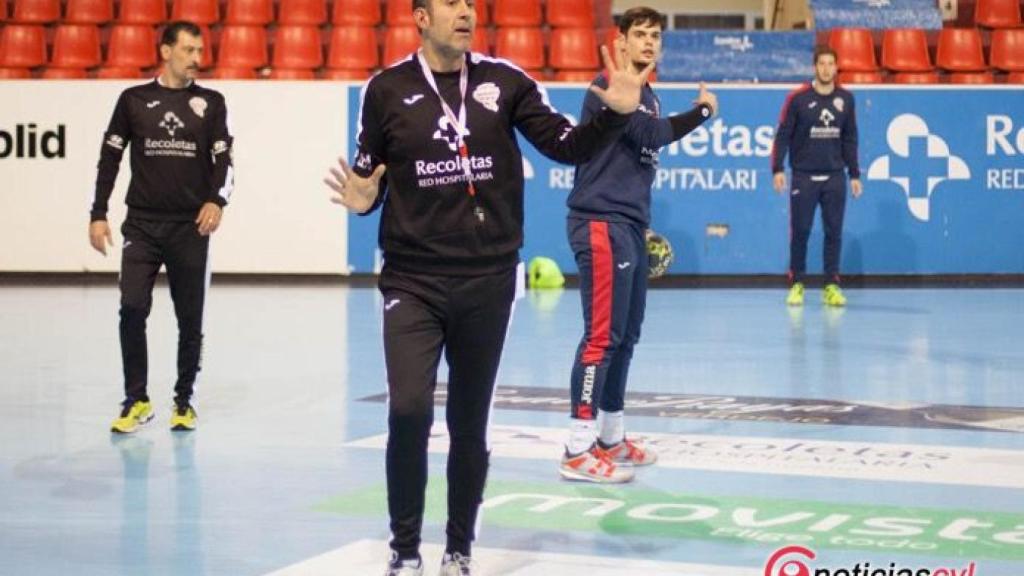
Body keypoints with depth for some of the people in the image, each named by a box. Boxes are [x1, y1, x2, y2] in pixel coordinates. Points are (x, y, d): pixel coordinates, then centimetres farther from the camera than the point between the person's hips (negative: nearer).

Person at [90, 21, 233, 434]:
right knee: (132, 310, -10)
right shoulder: (133, 100, 6)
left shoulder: (210, 103, 7)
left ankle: (184, 401, 18)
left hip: (191, 227, 1)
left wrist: (216, 200, -15)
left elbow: (223, 160, 3)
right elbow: (110, 158, 9)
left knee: (191, 318, 4)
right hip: (142, 224, 0)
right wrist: (98, 215, 3)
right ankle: (137, 401, 2)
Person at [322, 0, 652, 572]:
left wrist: (618, 114, -16)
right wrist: (363, 198, -14)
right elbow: (371, 172, 8)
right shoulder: (387, 90, -1)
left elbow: (568, 145, 0)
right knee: (409, 411, -13)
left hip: (488, 281, 2)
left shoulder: (504, 81, 1)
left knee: (470, 422, 9)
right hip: (412, 281, -1)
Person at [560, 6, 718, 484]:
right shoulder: (609, 85, -8)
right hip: (602, 224, -9)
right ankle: (578, 450, -12)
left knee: (626, 335, 12)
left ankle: (611, 439, 21)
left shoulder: (647, 96, 19)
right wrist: (699, 112, -7)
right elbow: (649, 133, -20)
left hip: (629, 227, 9)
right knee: (603, 335, -12)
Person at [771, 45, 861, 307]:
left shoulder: (846, 99, 6)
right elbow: (783, 135, -3)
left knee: (834, 232, 2)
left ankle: (832, 286, 8)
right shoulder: (798, 98, -4)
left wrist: (854, 174, 9)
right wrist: (778, 169, -10)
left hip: (835, 177, 3)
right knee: (800, 231, 1)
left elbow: (850, 139, 12)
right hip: (803, 176, -2)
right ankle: (796, 284, 9)